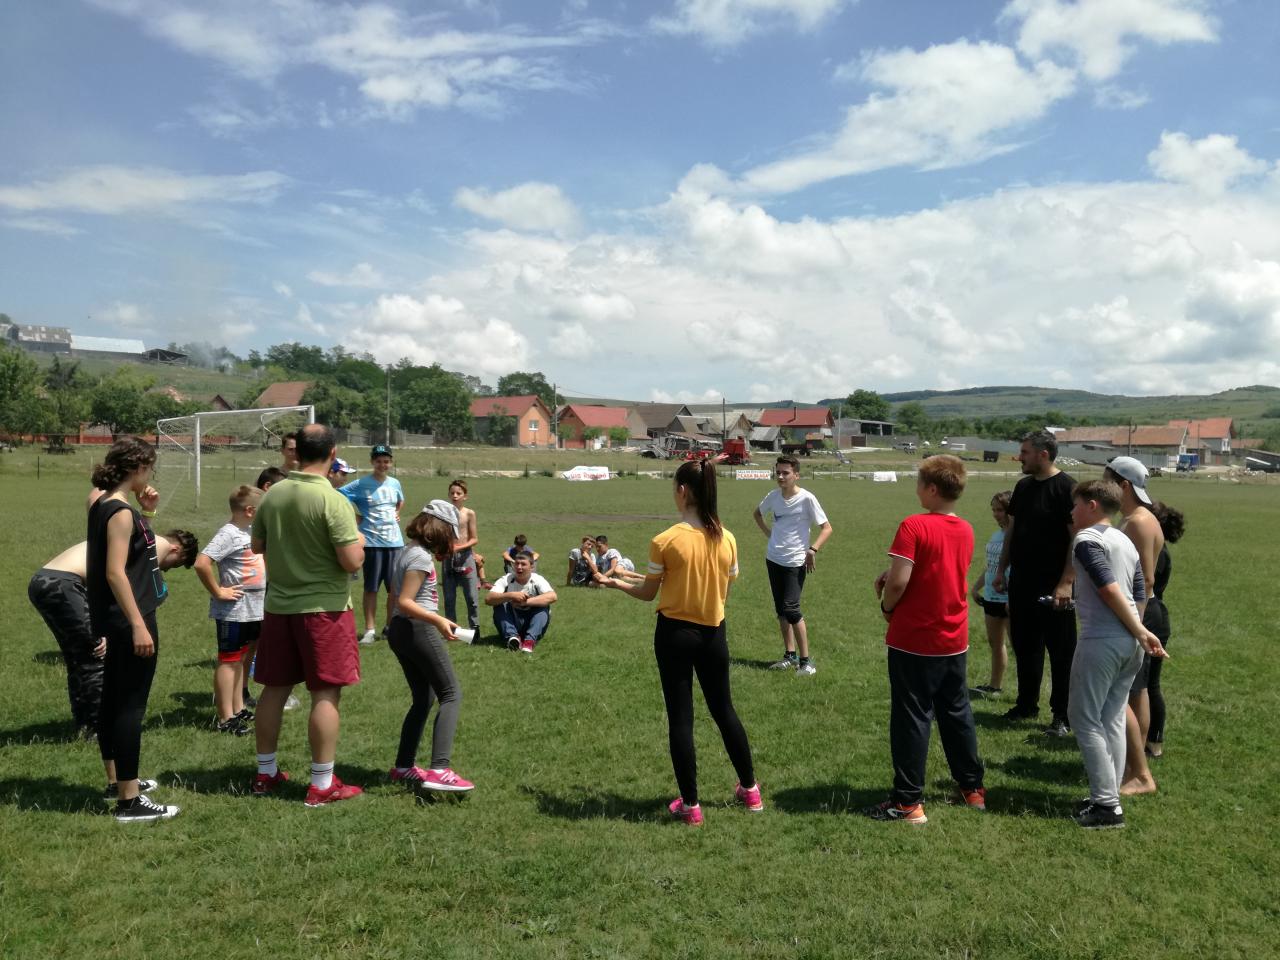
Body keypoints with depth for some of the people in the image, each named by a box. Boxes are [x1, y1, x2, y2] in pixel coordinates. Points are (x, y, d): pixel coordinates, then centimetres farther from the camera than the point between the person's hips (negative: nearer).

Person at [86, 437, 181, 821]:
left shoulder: (103, 504, 9)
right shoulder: (120, 512, -19)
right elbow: (115, 573, -24)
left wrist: (146, 513, 8)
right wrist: (138, 625, -25)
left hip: (114, 619, 10)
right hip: (128, 620, -10)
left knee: (114, 699, 18)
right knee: (130, 705, -6)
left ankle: (117, 781, 32)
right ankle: (129, 801, -1)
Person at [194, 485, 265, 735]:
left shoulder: (250, 531, 9)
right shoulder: (229, 534, -18)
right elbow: (202, 564, -28)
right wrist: (217, 592, -19)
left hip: (253, 610, 9)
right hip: (233, 612, -9)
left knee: (241, 659, 16)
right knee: (229, 660, -1)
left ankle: (238, 709, 27)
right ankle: (225, 719, 5)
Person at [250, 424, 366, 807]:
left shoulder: (272, 495, 2)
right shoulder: (333, 501, -17)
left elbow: (257, 545, 14)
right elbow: (352, 562, -19)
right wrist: (359, 542, 2)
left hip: (279, 606, 6)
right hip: (323, 608, -6)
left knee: (275, 688, 15)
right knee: (326, 694, 1)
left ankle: (266, 773, 28)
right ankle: (322, 785, 6)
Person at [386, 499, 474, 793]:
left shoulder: (407, 551, 12)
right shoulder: (422, 557, -16)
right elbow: (404, 602, -22)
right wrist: (438, 620, -30)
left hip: (399, 630, 10)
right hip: (418, 630, -10)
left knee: (423, 699, 18)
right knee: (451, 694, -7)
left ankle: (404, 767, 22)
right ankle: (439, 770, -16)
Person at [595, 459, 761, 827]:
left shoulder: (665, 541, -16)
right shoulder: (727, 539, -5)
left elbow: (648, 594, -5)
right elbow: (724, 592, 5)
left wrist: (613, 582, 11)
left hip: (675, 633, -4)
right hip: (714, 634, 4)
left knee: (680, 718, 7)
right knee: (724, 710, 21)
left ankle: (690, 805, 14)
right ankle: (750, 790, 32)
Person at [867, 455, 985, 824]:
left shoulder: (914, 526, -19)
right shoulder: (966, 531, 4)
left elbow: (898, 582, -23)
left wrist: (887, 606, -4)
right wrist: (892, 577, 3)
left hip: (913, 641, -6)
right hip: (954, 641, 7)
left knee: (912, 718, 2)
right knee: (957, 713, 20)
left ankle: (908, 802, 9)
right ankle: (973, 787, 32)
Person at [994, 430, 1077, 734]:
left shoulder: (1066, 488, -13)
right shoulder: (1023, 486, 9)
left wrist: (1066, 583, -21)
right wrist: (1002, 570, 14)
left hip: (1053, 587, -7)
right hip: (1022, 583, 7)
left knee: (1060, 652, 2)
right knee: (1024, 646, 16)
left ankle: (1062, 715, 11)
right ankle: (1026, 704, 29)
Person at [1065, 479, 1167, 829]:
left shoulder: (1087, 539, -9)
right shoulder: (1127, 542, 16)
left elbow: (1109, 589, -18)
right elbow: (1139, 596, 15)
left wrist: (1140, 632, -12)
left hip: (1100, 641, -8)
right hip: (1129, 643, 8)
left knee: (1085, 719, 1)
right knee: (1112, 719, 14)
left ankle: (1106, 804, 0)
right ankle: (1109, 796, 19)